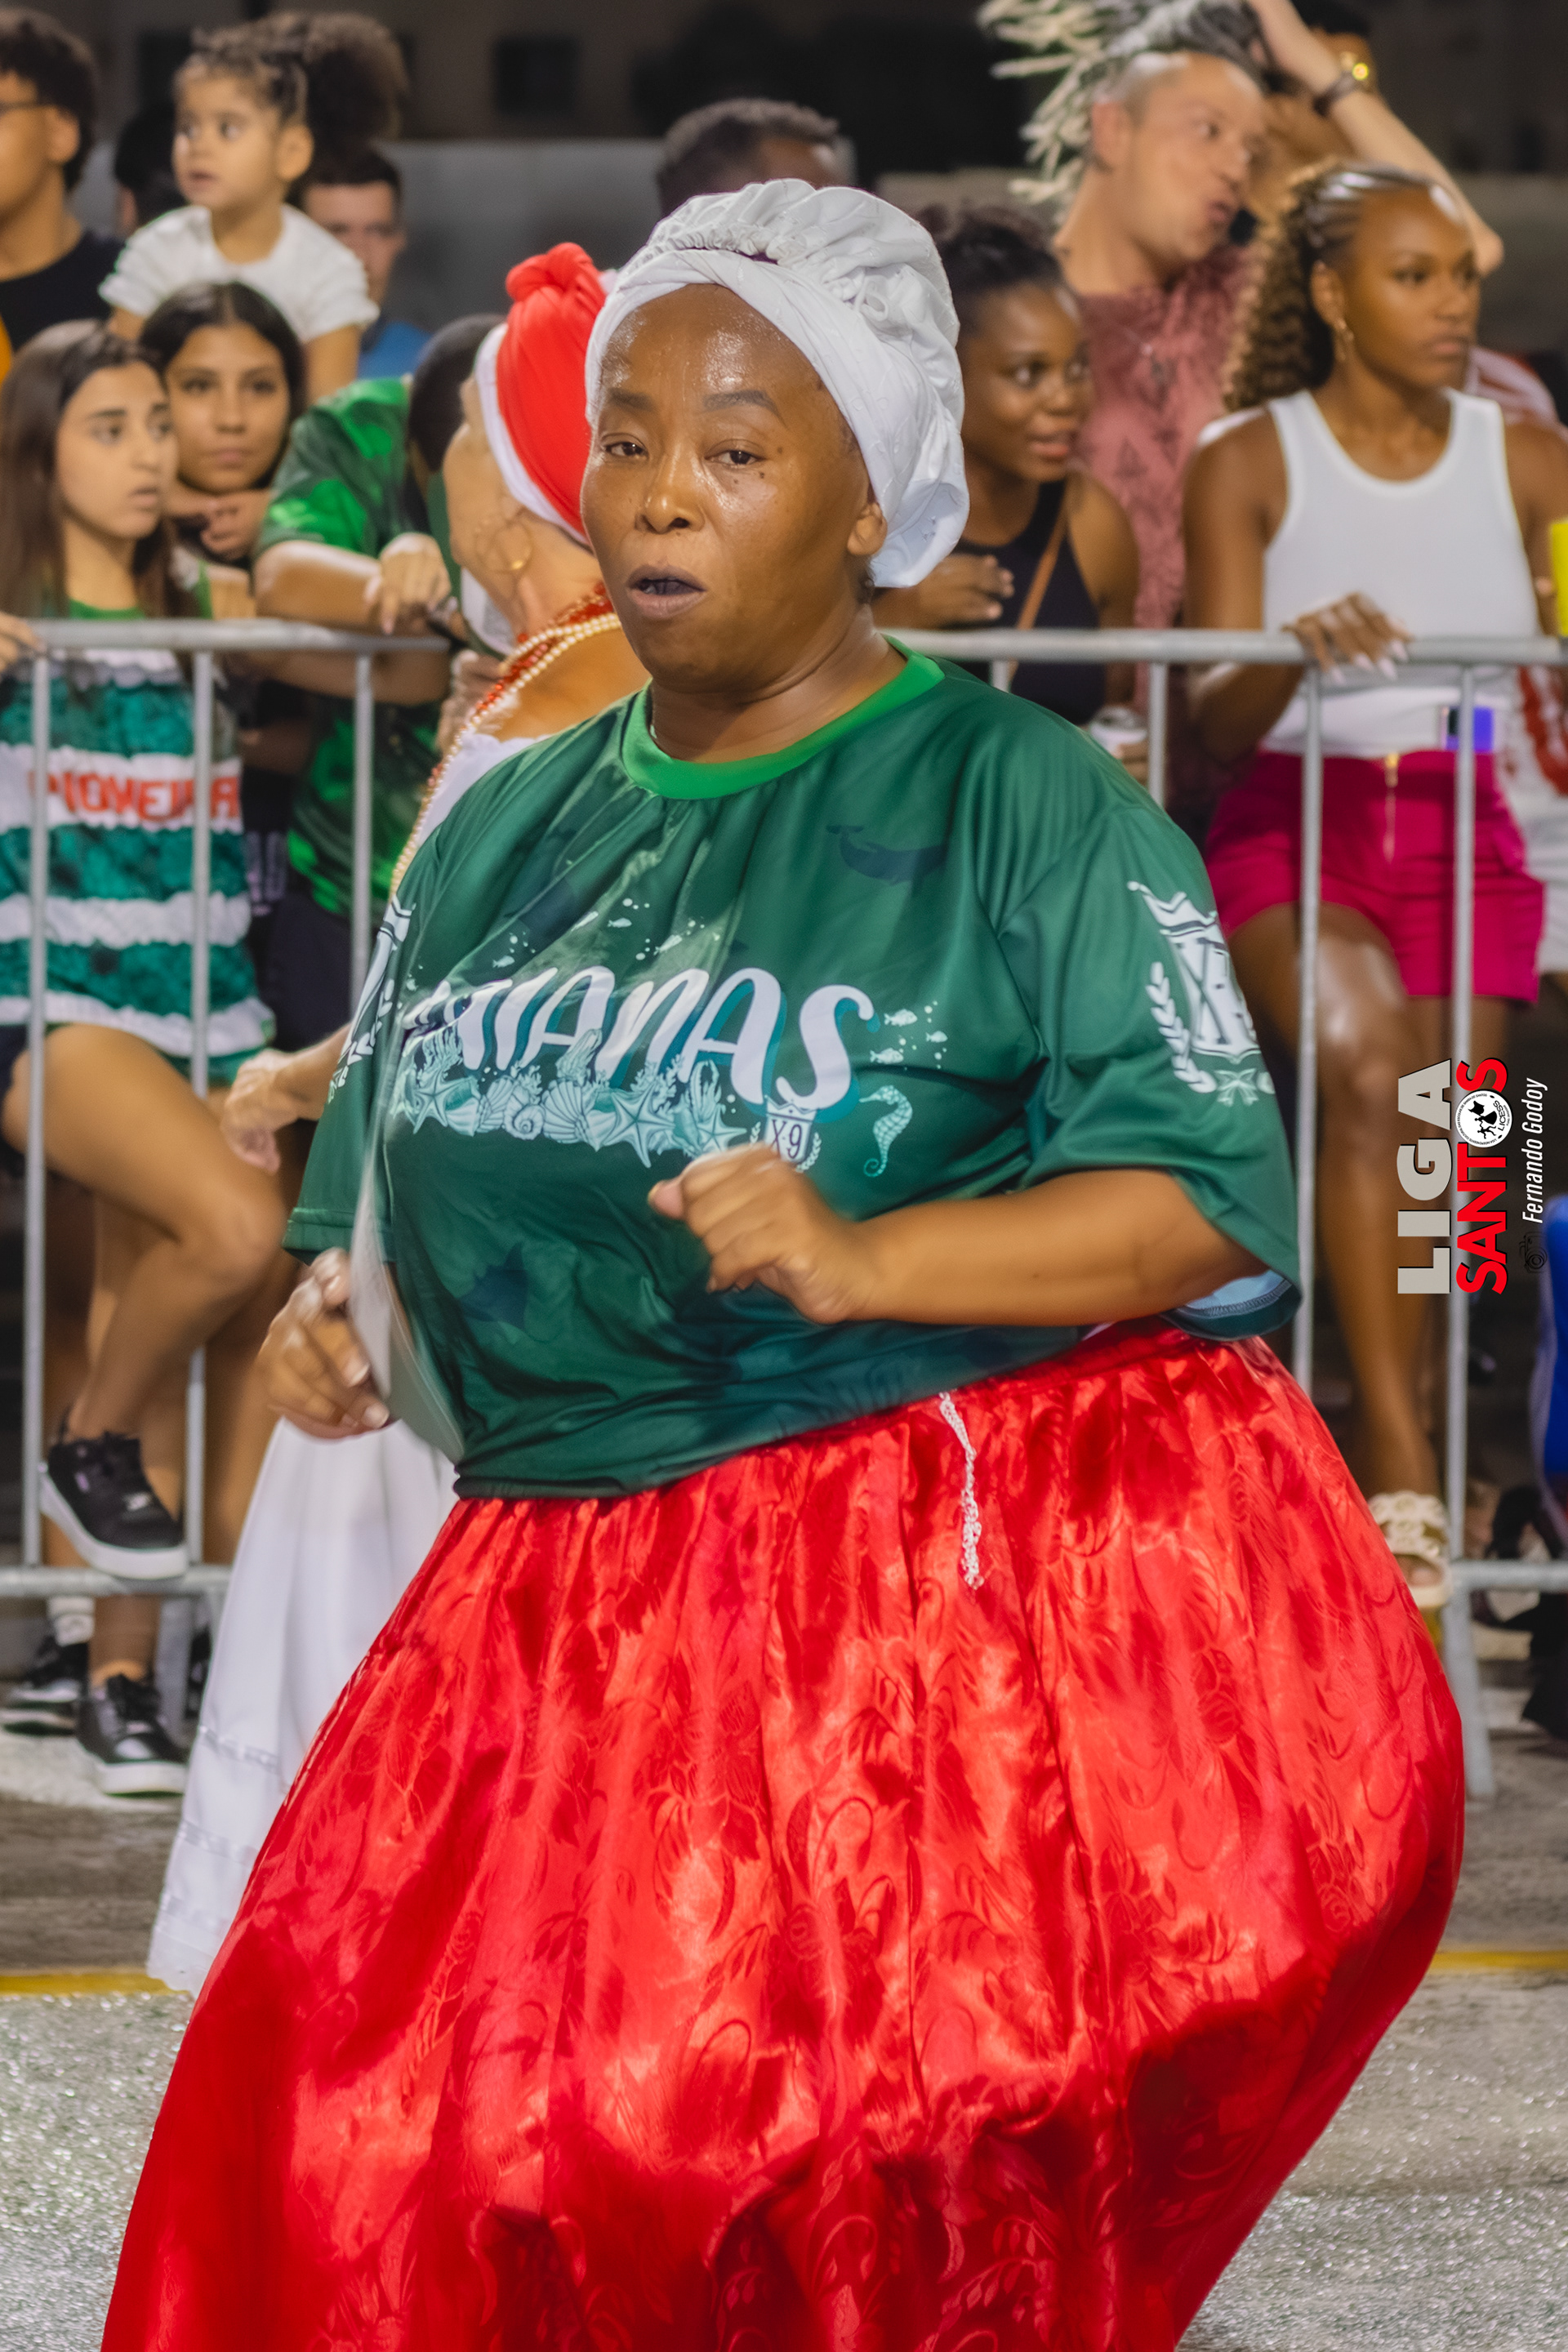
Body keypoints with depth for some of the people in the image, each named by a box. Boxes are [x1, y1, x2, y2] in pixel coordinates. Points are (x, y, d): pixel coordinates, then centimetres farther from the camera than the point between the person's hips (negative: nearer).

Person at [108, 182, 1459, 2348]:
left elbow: (1215, 1203, -11)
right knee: (373, 2168, -3)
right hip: (567, 1626, 5)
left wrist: (863, 1261, -23)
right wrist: (332, 1320, 4)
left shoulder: (1022, 806, -3)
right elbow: (391, 1193, 26)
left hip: (967, 1592, -5)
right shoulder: (506, 833, 15)